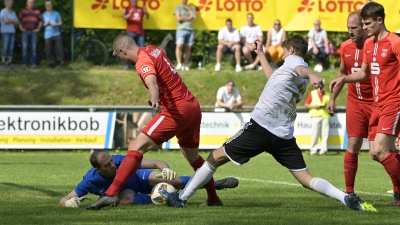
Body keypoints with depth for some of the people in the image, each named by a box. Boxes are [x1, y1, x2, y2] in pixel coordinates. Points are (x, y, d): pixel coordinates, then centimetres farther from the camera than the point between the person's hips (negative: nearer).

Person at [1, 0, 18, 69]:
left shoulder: (13, 13, 13)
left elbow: (17, 22, 5)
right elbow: (6, 21, -25)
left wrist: (10, 20, -13)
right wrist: (13, 21, -8)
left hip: (12, 32, 7)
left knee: (11, 48, 4)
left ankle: (10, 62, 8)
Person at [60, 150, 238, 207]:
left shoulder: (120, 161, -34)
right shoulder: (91, 180, -35)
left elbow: (155, 163, -30)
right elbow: (63, 201, -31)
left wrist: (165, 168, -53)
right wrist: (69, 202, -56)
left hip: (137, 178, 0)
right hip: (125, 189, 0)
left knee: (173, 181, -18)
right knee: (125, 199, -39)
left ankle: (216, 184, 2)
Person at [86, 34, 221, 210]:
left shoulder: (143, 61, -13)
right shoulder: (153, 50, 12)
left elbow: (152, 83, -35)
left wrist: (155, 100, -54)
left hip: (176, 111, -9)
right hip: (193, 107, 9)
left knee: (136, 148, -12)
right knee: (193, 157, 26)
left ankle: (111, 193, -21)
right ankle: (213, 198, 33)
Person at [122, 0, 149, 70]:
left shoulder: (141, 9, 15)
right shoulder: (127, 9, 8)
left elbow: (147, 17, 7)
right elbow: (124, 17, -8)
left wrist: (145, 12, -14)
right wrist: (130, 14, -28)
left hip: (140, 32, 3)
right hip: (131, 32, -3)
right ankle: (127, 65, -7)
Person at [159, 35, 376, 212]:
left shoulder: (292, 60, -2)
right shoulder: (301, 73, 22)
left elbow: (301, 69, -29)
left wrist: (312, 76, -53)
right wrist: (260, 53, 50)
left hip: (260, 127, -7)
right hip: (284, 135, 7)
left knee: (216, 157, 7)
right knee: (306, 179, 2)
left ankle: (181, 197, 12)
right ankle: (347, 198, -20)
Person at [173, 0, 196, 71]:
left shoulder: (192, 8, 18)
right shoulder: (178, 7, 7)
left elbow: (194, 16, 1)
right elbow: (178, 18, -6)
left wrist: (188, 8, 2)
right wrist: (188, 18, -1)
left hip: (190, 30, 4)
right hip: (181, 29, -4)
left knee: (188, 48, 1)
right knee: (179, 46, -18)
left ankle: (185, 65, 3)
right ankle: (179, 64, -20)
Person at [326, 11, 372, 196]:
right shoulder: (345, 47, 4)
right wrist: (333, 98, 18)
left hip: (376, 103, -4)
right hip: (355, 102, 4)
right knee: (352, 145, -4)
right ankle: (349, 192, 1)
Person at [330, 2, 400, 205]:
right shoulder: (368, 44, 13)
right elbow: (365, 73, 25)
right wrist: (344, 79, 10)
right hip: (377, 104, 8)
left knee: (379, 150, -15)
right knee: (378, 152, 5)